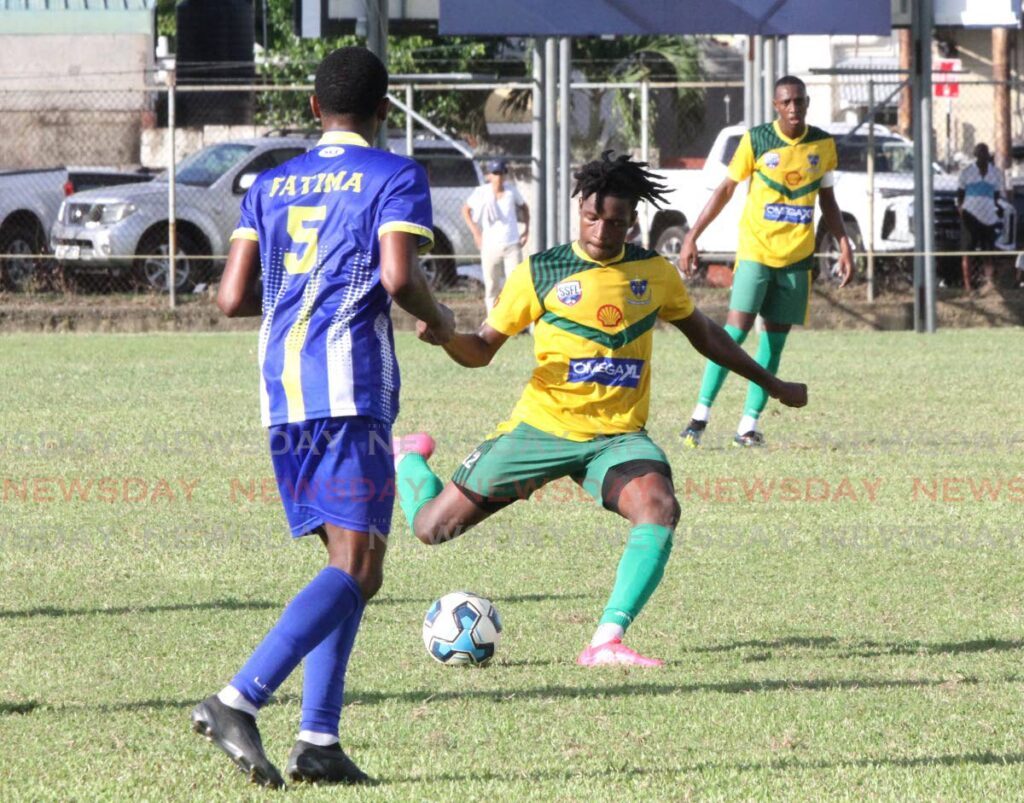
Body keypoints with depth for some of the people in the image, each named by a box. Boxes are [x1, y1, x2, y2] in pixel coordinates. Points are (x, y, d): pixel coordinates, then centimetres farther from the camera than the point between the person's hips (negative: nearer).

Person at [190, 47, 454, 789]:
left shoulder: (271, 186, 17)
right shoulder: (395, 178, 1)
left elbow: (234, 297, 11)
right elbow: (398, 279, -14)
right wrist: (438, 319, 7)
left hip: (282, 391, 7)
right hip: (353, 383, -7)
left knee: (347, 561, 14)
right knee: (357, 568, -10)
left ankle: (319, 740, 2)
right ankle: (238, 700, -27)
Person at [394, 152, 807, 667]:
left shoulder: (655, 273, 5)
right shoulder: (539, 273, -4)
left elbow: (704, 335, 22)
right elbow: (481, 351, 0)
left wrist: (773, 384, 27)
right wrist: (445, 335, -23)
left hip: (617, 435, 2)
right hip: (540, 427, -1)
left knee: (660, 508, -31)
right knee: (433, 526, -1)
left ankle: (607, 642, -31)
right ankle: (408, 459, 35)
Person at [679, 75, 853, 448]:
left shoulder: (823, 145, 4)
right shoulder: (756, 140, -4)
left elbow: (827, 200, 16)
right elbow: (725, 189, 3)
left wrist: (844, 243, 6)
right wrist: (692, 237, 0)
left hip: (797, 255, 3)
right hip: (756, 250, -3)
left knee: (775, 338, 2)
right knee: (736, 328, -14)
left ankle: (749, 425, 5)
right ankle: (701, 414, -9)